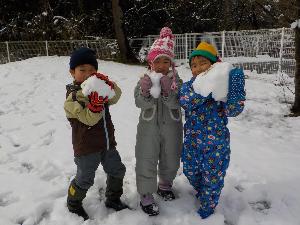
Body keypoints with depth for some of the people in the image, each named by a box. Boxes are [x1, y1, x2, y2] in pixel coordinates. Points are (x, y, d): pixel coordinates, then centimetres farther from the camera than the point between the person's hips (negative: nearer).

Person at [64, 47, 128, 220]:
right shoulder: (74, 96, -17)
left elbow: (116, 96, -6)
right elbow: (89, 119, -24)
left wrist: (108, 84, -22)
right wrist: (96, 102, -40)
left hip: (107, 142, 7)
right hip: (86, 147, -7)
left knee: (117, 170, 17)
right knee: (85, 179, 6)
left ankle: (113, 199, 38)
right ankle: (74, 203, 34)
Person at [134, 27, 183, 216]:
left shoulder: (176, 81, -5)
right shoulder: (145, 79, -5)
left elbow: (176, 104, -16)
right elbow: (140, 103, -15)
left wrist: (167, 92, -33)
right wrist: (145, 91, -34)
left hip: (171, 127, 2)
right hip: (149, 126, -1)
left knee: (171, 159, 17)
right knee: (146, 161, 2)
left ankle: (165, 184, 44)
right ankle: (146, 195, 18)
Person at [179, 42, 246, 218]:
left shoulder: (223, 86, -11)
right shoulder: (188, 86, -4)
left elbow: (232, 110, -24)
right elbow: (185, 102, -26)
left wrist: (236, 88, -35)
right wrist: (205, 86, -36)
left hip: (216, 142, -3)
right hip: (192, 140, 4)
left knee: (213, 176, 11)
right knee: (190, 171, 22)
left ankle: (207, 208, 36)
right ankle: (201, 191, 54)